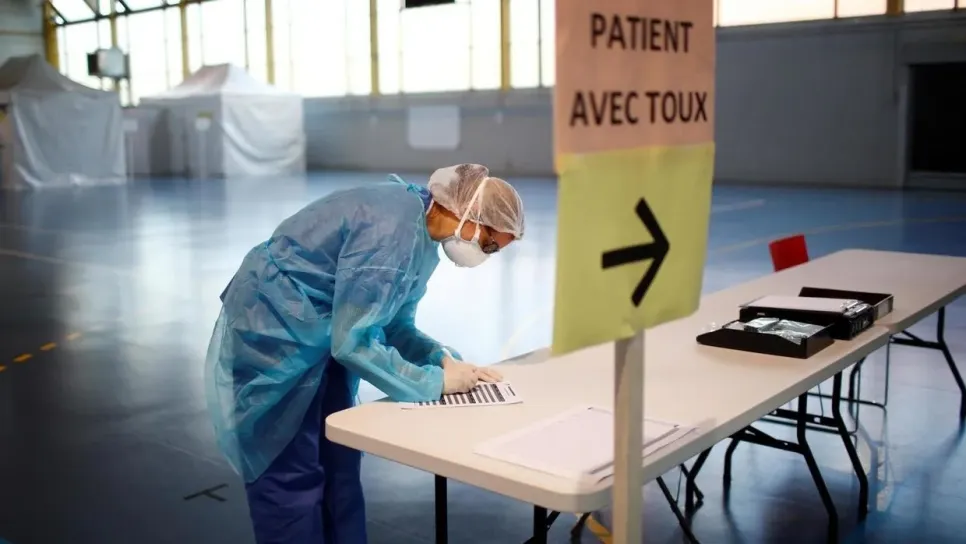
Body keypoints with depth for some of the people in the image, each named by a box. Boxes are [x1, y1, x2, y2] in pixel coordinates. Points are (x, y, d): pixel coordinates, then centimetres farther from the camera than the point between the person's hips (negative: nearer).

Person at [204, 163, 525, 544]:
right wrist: (435, 381, -20)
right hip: (272, 337, -9)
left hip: (319, 339, 9)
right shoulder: (391, 229, -28)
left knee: (339, 464, 11)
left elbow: (394, 325, 8)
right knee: (293, 475, -1)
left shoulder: (423, 235, 1)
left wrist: (444, 359, -8)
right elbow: (352, 342, -29)